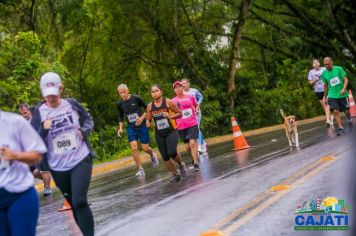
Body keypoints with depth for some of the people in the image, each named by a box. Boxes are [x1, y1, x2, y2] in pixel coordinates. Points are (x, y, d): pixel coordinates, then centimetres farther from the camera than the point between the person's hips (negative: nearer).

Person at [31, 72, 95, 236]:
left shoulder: (72, 104, -4)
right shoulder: (38, 112, -7)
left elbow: (88, 119, 12)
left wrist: (84, 131, -7)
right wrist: (44, 130, -25)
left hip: (81, 160, -2)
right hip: (58, 167, 2)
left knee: (79, 201, -18)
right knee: (74, 204, 16)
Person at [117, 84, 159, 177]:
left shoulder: (136, 99, -12)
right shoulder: (120, 104, -1)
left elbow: (147, 108, -2)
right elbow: (121, 117, 14)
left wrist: (142, 117, -16)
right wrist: (120, 128, 4)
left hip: (142, 126, -3)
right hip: (131, 128, 3)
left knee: (145, 148, 1)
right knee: (134, 148, -10)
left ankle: (152, 154, 36)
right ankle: (140, 169, 0)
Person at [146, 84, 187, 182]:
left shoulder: (168, 102, -7)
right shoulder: (150, 106, 1)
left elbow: (179, 113, -1)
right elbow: (148, 119, 10)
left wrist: (170, 116, -19)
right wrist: (148, 123, -14)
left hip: (171, 131, -3)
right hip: (159, 134, 4)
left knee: (172, 152, -22)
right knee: (165, 157, 2)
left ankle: (181, 164, 10)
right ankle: (175, 175, 20)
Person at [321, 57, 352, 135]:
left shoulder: (339, 69, -7)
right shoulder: (324, 73, 1)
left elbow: (345, 79, -7)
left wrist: (344, 89, -23)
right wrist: (325, 97, 16)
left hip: (342, 95, -1)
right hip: (332, 96, 1)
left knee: (346, 111, 7)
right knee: (336, 111, -13)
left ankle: (349, 120, 40)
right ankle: (340, 128, -9)